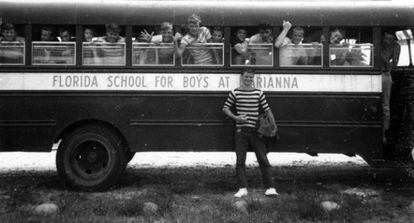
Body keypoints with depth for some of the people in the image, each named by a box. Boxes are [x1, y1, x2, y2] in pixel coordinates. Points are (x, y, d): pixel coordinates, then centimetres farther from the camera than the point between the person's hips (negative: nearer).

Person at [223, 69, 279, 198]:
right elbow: (225, 108, 8)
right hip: (241, 130, 0)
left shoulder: (259, 93, 6)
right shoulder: (235, 93, 3)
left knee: (263, 159, 1)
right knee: (240, 160, -2)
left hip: (256, 130, 1)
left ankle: (270, 187, 6)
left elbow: (267, 110, 7)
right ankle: (242, 188, 3)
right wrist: (235, 117, -8)